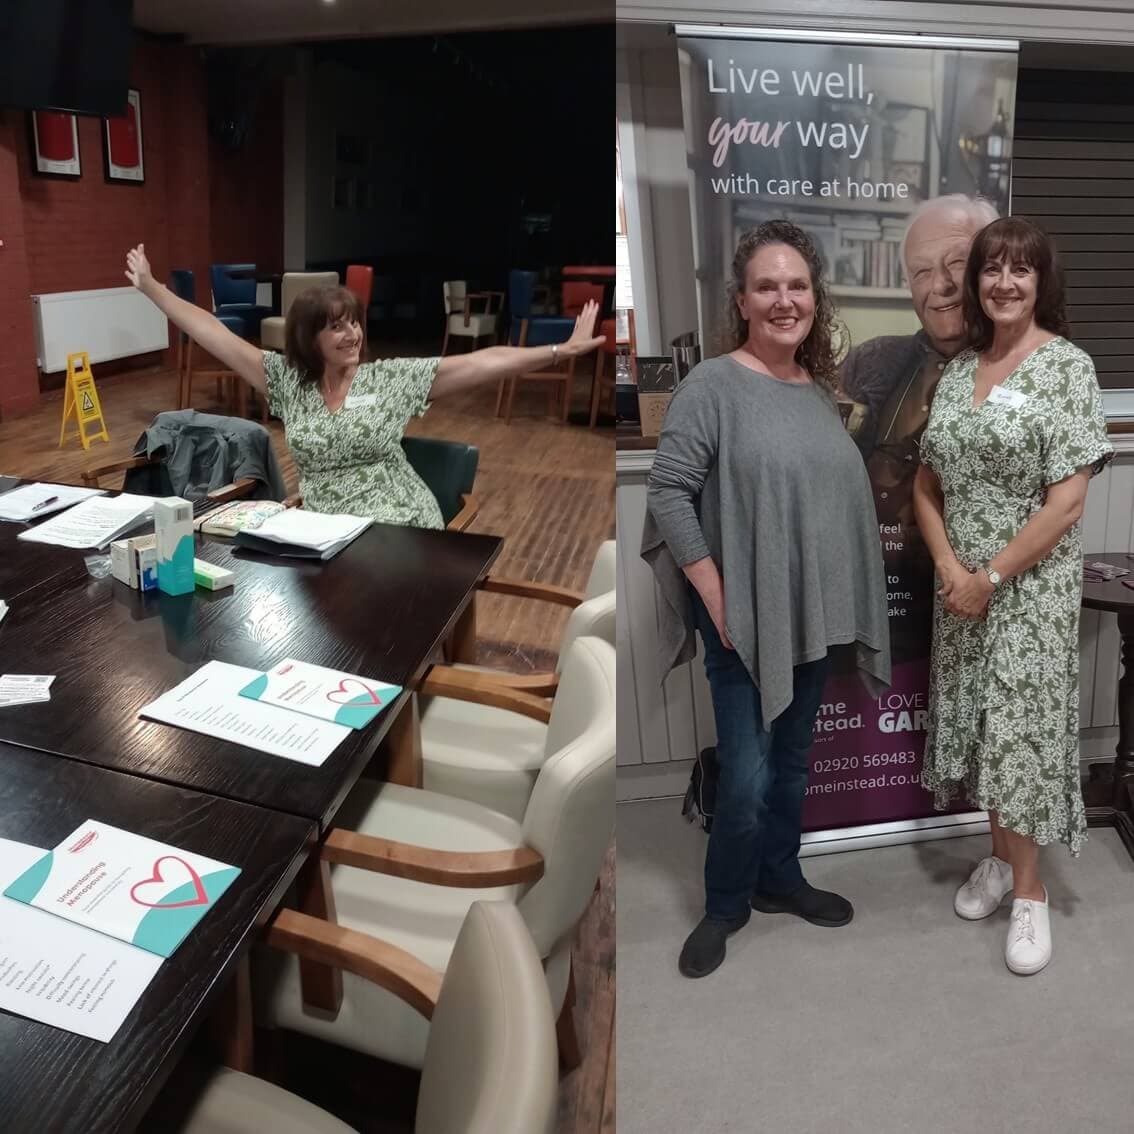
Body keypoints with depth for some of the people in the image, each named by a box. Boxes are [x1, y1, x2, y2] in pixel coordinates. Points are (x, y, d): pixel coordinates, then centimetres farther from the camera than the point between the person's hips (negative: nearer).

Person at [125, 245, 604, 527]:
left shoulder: (391, 378, -2)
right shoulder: (287, 380, 6)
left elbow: (481, 363, -9)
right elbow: (214, 335, 7)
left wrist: (561, 351, -15)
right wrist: (151, 288, 6)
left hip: (403, 529, -2)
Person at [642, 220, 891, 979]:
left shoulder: (820, 389, 9)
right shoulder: (713, 385, -12)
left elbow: (833, 496, 14)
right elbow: (668, 495, -16)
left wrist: (835, 603, 8)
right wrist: (716, 598, -18)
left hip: (814, 618, 6)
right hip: (744, 620, -6)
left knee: (793, 762, 18)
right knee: (746, 777, -2)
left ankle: (780, 879, 37)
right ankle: (725, 904, 21)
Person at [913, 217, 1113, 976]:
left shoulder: (1068, 366, -10)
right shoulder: (959, 370, 7)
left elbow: (1067, 500, -16)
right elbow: (927, 485, 7)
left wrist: (990, 576, -16)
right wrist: (950, 569, -7)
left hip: (1032, 586, -5)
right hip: (963, 583, 5)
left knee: (1022, 728, 1)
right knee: (977, 724, 14)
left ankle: (1031, 891, 17)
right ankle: (1001, 856, 33)